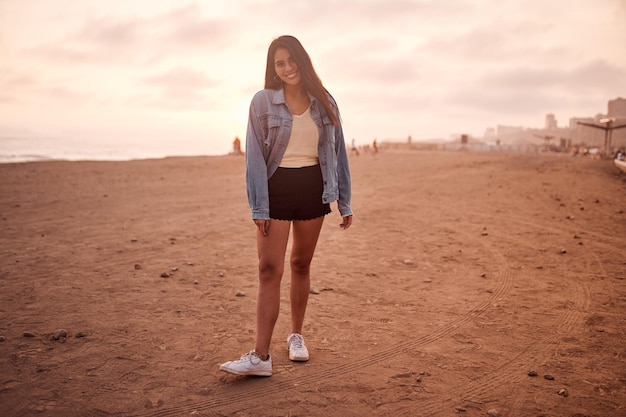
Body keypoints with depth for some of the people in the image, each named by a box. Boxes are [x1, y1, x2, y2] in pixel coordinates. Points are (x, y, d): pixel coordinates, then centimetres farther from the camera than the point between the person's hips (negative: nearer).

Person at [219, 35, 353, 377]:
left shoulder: (324, 102, 5)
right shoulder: (263, 102, -3)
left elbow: (338, 152, 9)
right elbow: (255, 156, -4)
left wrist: (345, 202, 8)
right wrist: (259, 207, -10)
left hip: (312, 189, 3)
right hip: (276, 189, -2)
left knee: (301, 264, 12)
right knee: (269, 269, -7)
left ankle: (296, 335, 29)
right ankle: (260, 355, -7)